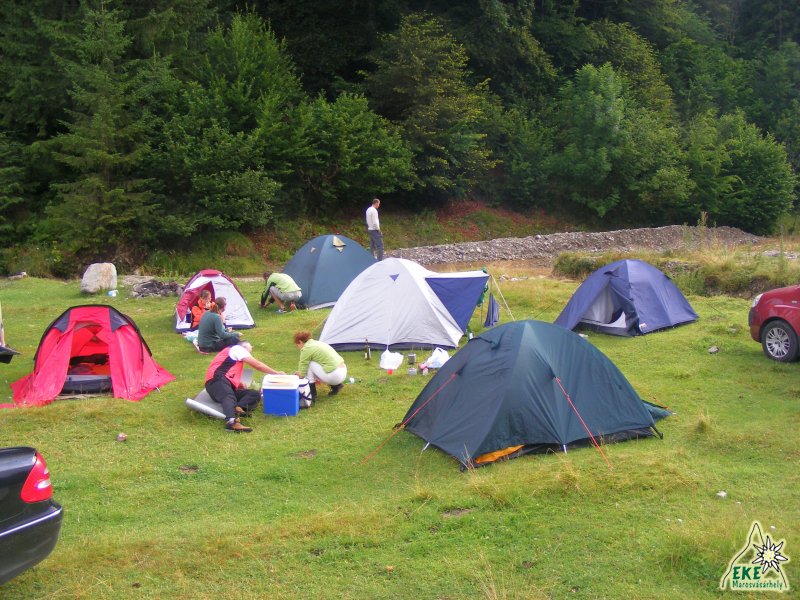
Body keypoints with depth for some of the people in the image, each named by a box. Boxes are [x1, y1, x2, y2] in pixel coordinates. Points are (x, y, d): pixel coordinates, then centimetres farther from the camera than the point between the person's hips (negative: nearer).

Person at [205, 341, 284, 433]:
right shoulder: (237, 348, 12)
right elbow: (257, 365, 9)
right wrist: (276, 373, 16)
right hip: (218, 380, -8)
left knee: (255, 394, -5)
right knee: (229, 397, -37)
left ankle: (238, 408, -35)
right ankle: (232, 422, -66)